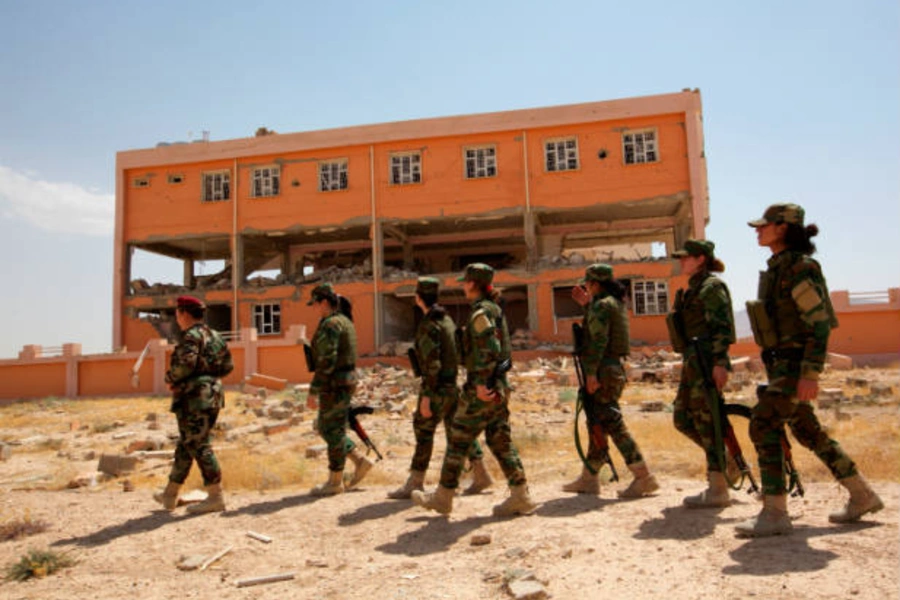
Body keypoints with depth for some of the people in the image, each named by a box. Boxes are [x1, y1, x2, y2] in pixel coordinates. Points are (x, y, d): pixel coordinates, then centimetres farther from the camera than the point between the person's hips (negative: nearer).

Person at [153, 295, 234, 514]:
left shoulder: (192, 335, -11)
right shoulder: (214, 335, 15)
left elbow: (185, 363, -26)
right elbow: (227, 366, 16)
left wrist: (171, 379, -9)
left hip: (194, 397, -9)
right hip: (212, 394, 9)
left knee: (199, 446, -5)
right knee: (185, 445, 18)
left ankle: (216, 497, -4)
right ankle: (170, 495, 28)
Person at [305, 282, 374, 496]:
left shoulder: (330, 324, -17)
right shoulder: (345, 321, 14)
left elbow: (326, 361, -22)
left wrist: (313, 391, -19)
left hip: (334, 383, -10)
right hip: (347, 380, 10)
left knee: (333, 431, 2)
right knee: (323, 427, 18)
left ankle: (335, 482, 14)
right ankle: (360, 461, 19)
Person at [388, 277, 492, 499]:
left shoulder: (428, 325, -15)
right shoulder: (447, 319, 13)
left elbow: (432, 362, -21)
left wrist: (426, 395, -19)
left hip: (438, 387, -9)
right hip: (453, 384, 9)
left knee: (424, 432, -1)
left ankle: (415, 483, 7)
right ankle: (481, 474, 15)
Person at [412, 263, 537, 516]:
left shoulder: (480, 312, -14)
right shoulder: (494, 309, 15)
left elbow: (489, 349, -23)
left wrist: (481, 383, -21)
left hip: (482, 389, -9)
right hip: (499, 386, 9)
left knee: (458, 440, 2)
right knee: (500, 440, 10)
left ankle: (443, 497, 13)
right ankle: (521, 496, 10)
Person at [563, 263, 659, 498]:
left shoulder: (601, 305, -11)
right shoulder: (616, 302, 18)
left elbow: (598, 340, -20)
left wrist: (591, 373, -22)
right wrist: (586, 305, 26)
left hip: (603, 370, -10)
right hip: (614, 368, 10)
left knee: (612, 423, -9)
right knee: (597, 423, 13)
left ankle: (644, 477, -8)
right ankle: (589, 478, 21)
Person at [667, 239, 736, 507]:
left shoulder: (711, 286, -8)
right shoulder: (692, 289, 20)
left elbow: (721, 327, -17)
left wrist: (719, 363, -24)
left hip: (707, 362, -10)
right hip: (693, 363, 10)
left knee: (705, 420, -6)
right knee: (682, 418, 11)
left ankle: (718, 489, 1)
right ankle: (725, 460, 22)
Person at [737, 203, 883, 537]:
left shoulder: (799, 266, -14)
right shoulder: (778, 267, 13)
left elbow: (820, 323, -19)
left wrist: (811, 374, -23)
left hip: (796, 360, -10)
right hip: (781, 360, 10)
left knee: (763, 425, -13)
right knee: (807, 431, 16)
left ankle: (775, 513, -6)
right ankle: (862, 495, 29)